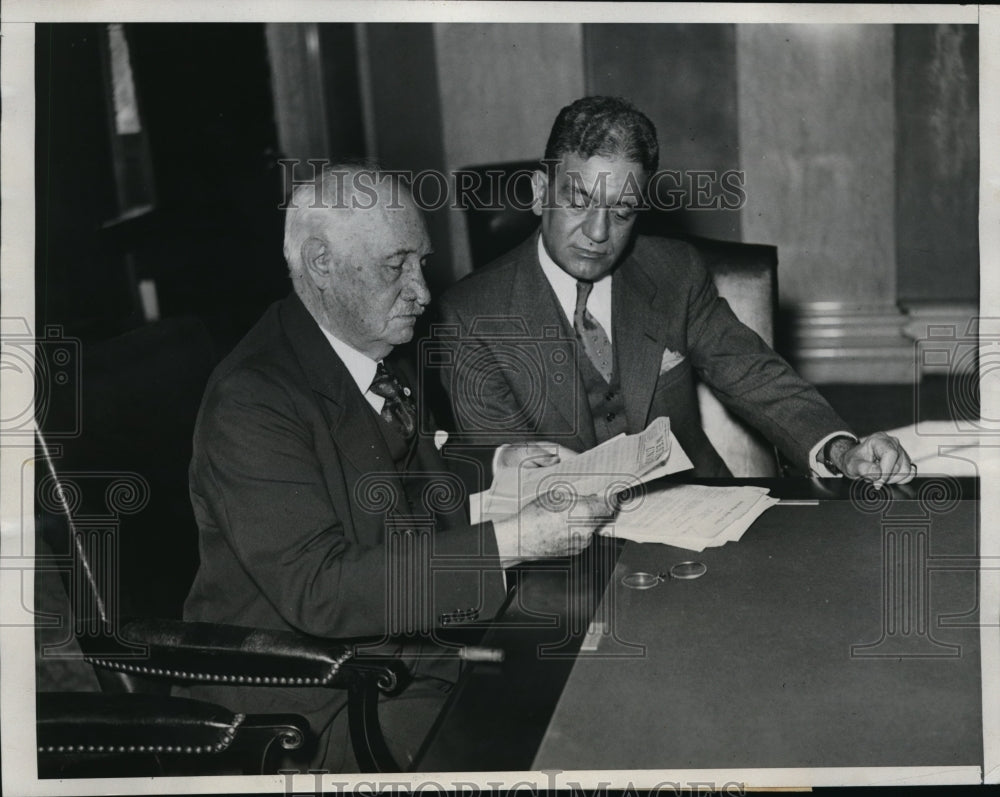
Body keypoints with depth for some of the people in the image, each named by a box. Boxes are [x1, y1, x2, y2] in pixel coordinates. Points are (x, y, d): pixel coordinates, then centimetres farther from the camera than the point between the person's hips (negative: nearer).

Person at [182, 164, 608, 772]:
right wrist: (508, 543, -32)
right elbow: (319, 590, -29)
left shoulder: (377, 356, 5)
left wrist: (493, 468, 4)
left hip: (416, 638, 8)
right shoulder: (249, 402, -22)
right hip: (316, 704, -8)